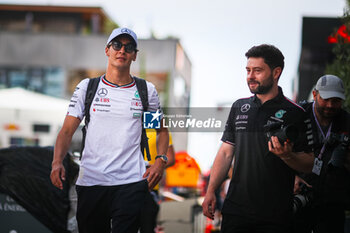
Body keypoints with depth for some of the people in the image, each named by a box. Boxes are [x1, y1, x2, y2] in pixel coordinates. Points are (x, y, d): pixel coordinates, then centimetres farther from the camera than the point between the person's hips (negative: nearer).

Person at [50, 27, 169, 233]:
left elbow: (162, 130, 19)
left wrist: (160, 160, 0)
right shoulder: (87, 87, 8)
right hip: (90, 182, 1)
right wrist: (57, 162, -12)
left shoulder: (147, 91, 10)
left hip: (131, 183, -1)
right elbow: (67, 131, 5)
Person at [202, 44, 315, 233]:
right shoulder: (239, 107, 11)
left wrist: (287, 156, -22)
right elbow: (226, 152, 13)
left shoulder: (295, 114, -3)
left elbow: (309, 164, -3)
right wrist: (210, 191, 7)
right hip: (235, 208, 3)